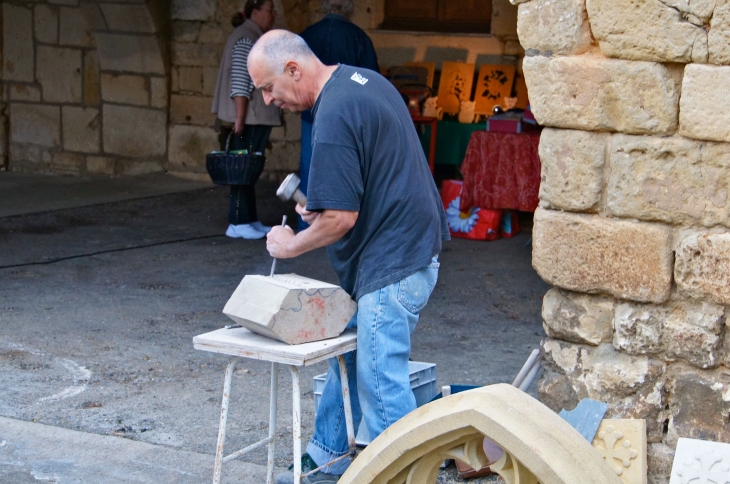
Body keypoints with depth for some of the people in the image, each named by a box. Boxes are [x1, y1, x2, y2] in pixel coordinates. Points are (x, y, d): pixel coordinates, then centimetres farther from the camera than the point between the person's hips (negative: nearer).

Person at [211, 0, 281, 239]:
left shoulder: (258, 37, 17)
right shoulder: (246, 38, -15)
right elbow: (240, 81, -21)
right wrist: (239, 118, -23)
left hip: (259, 116, 10)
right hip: (249, 118, -10)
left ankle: (250, 220, 16)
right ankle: (238, 223, -4)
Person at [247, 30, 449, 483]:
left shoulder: (334, 118, -22)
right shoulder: (365, 79, 9)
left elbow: (341, 218, -20)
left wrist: (292, 244, -3)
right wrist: (323, 205, 13)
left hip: (390, 266, -11)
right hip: (413, 246, 11)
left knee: (380, 382, -4)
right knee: (348, 356, 20)